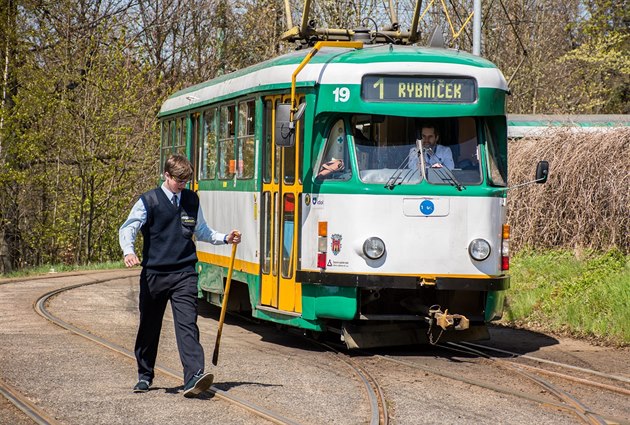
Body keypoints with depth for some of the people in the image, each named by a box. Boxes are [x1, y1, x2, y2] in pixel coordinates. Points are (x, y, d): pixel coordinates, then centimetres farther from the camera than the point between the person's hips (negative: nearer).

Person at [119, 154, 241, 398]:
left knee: (187, 324, -13)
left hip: (184, 274, 1)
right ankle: (144, 376, 28)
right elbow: (128, 228, -6)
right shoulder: (149, 201, 0)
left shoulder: (192, 200, 12)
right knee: (149, 327, 11)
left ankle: (194, 377, -25)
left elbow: (201, 231, 25)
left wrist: (225, 238, 10)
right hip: (154, 274, -1)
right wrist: (128, 251, -25)